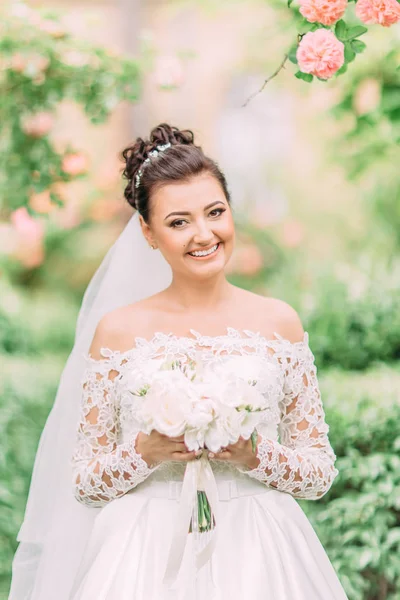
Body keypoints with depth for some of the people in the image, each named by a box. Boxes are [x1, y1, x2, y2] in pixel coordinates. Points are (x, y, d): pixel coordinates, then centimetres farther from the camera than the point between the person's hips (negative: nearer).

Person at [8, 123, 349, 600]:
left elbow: (321, 472, 5)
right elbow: (83, 483, 2)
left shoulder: (278, 323, 2)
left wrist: (254, 456, -12)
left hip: (253, 558, 1)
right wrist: (146, 453, -15)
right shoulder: (118, 329, 0)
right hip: (147, 560, 0)